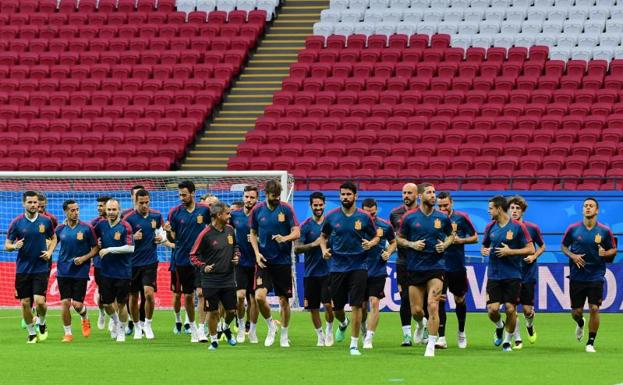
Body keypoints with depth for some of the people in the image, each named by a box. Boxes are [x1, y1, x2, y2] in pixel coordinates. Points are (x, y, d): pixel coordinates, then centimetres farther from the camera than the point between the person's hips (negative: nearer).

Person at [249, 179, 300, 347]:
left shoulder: (286, 209, -5)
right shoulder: (257, 210, 1)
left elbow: (297, 233, -8)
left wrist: (285, 238, -29)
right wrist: (257, 253, -2)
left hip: (283, 261, -1)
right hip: (264, 261, 1)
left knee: (284, 299, 5)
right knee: (259, 296, -16)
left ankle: (284, 335, 22)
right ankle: (271, 326, 10)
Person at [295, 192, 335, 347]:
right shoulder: (306, 225, 0)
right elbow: (297, 248, -7)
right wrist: (314, 244, -20)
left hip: (328, 271, -1)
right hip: (311, 273, 1)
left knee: (328, 304, -13)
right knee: (313, 307, 6)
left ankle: (329, 330, 12)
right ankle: (320, 335, 24)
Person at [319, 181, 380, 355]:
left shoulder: (364, 217, -2)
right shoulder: (331, 216, 1)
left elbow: (376, 237, 9)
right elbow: (323, 236, 16)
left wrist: (370, 243, -13)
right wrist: (324, 249, -4)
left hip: (358, 266, -2)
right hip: (337, 267, 2)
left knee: (356, 305, -10)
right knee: (336, 306, 8)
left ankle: (354, 344, -4)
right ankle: (343, 323, 44)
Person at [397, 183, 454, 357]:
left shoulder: (442, 218, 2)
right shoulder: (409, 217, -1)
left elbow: (451, 235, 18)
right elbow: (399, 238, 9)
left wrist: (445, 244, -3)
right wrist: (411, 244, -10)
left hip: (436, 266, -1)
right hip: (415, 269, 1)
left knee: (432, 305, -15)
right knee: (416, 310, 4)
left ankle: (431, 346, -9)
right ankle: (420, 325, 41)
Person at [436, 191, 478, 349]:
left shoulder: (461, 218, -4)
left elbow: (475, 237, 3)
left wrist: (461, 240, -13)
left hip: (458, 266, 0)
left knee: (459, 300, 13)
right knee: (440, 300, -12)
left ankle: (461, 332, 36)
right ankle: (441, 338, -11)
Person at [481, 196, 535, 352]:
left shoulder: (518, 227, -6)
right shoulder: (490, 227, 8)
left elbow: (531, 249, -6)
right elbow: (484, 246, 21)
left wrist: (510, 251, -15)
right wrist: (484, 251, -3)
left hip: (513, 276, -3)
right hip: (494, 275, 3)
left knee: (511, 309, -4)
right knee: (492, 309, -7)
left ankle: (507, 341, 13)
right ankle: (499, 326, 25)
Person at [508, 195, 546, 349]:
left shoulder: (532, 228, -2)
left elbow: (542, 246, 11)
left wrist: (534, 256, -8)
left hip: (528, 273, 0)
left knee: (527, 310, 0)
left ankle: (530, 325, 36)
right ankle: (517, 340, 4)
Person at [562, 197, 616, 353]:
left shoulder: (604, 231, -2)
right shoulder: (573, 229, -1)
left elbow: (613, 250, 7)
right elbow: (564, 246, 12)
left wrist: (605, 253, -15)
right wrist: (572, 256, -8)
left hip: (596, 276, -1)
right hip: (577, 276, 1)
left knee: (594, 309, -11)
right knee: (576, 312, 5)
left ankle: (591, 342, 2)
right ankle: (580, 324, 42)